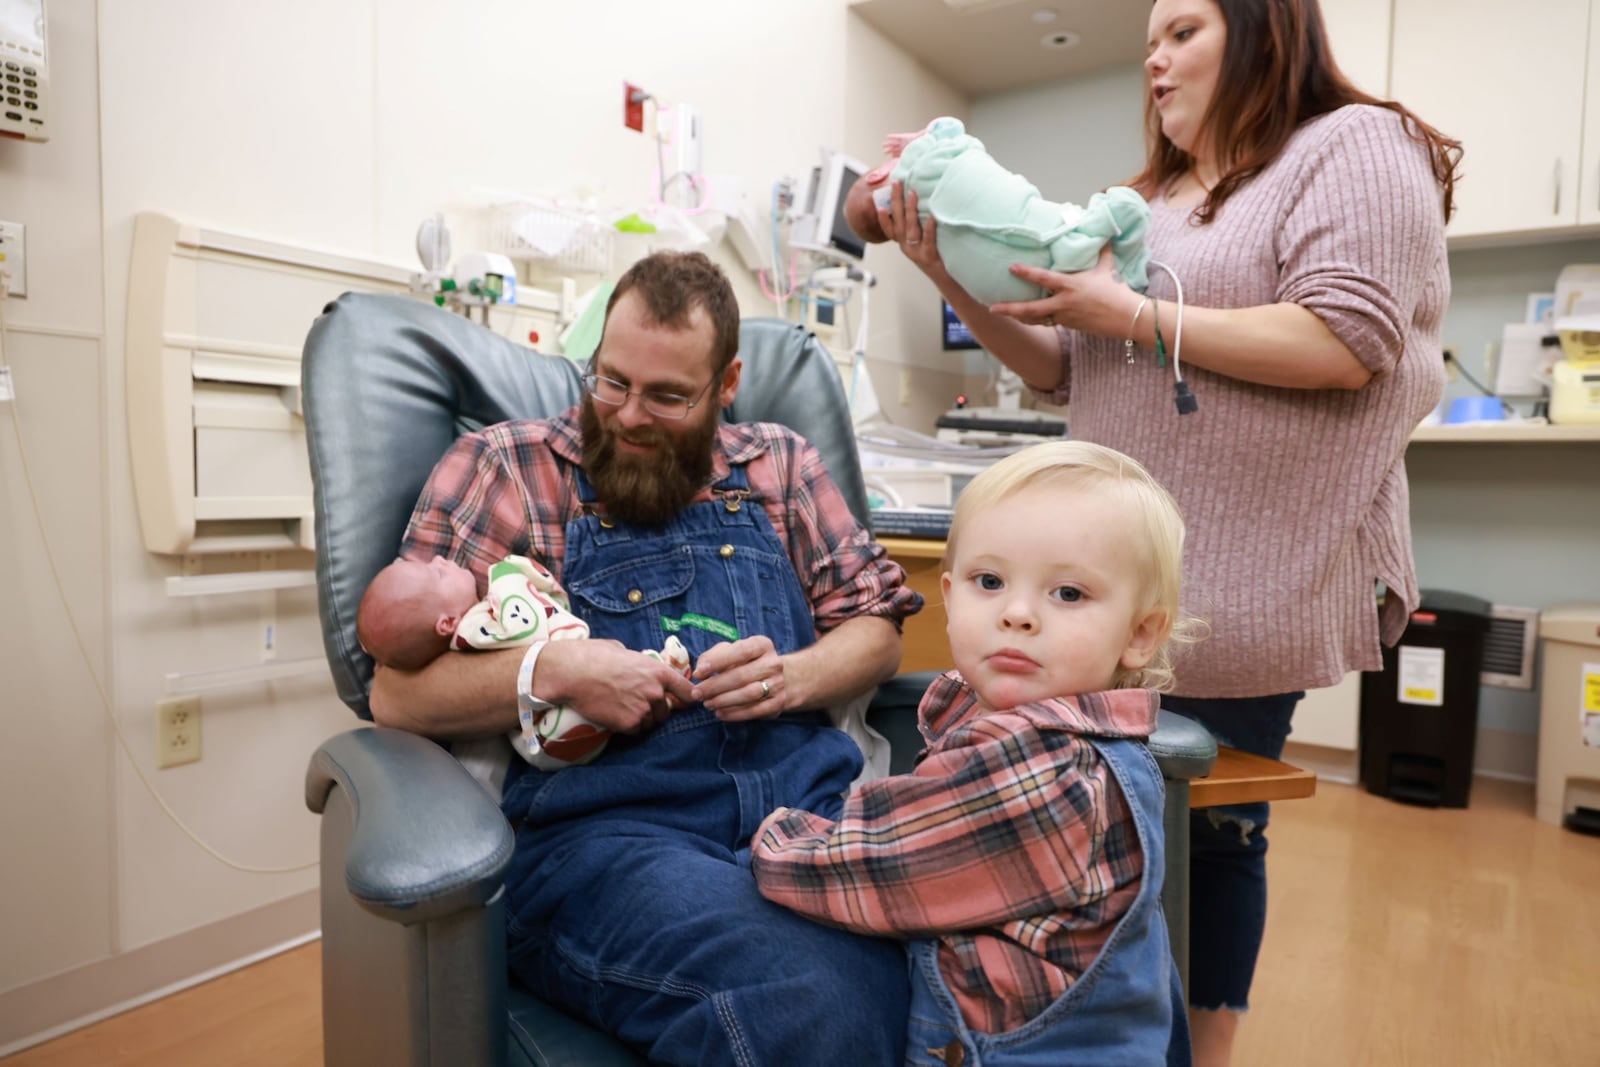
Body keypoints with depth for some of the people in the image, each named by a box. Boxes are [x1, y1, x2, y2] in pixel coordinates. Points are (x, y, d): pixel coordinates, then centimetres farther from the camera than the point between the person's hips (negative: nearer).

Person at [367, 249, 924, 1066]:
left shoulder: (780, 466, 17)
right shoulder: (501, 467, 8)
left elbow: (876, 629, 17)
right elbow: (397, 691, 4)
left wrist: (793, 677, -5)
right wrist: (554, 672, -14)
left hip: (809, 801, 4)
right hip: (601, 824, -3)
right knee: (809, 999, -32)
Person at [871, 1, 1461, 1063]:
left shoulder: (1353, 147, -2)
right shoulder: (1149, 199, 18)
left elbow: (1350, 344, -18)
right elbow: (1063, 369, 15)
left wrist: (1134, 314, -17)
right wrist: (956, 280, 1)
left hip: (1249, 583, -6)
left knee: (1214, 828, 7)